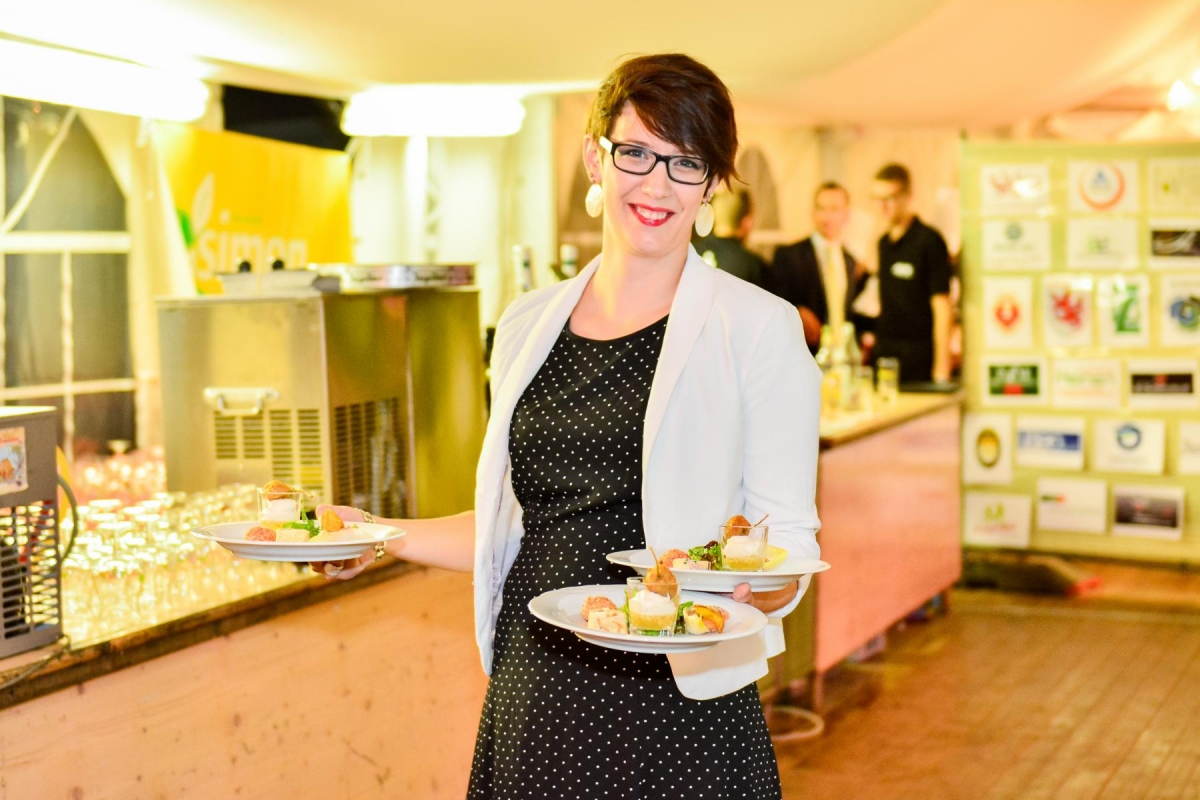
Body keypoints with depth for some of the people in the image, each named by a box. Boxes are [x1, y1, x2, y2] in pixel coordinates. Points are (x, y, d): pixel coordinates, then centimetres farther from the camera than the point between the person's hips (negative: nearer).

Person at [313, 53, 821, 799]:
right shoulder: (529, 323, 9)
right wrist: (388, 537, 10)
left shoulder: (760, 328, -5)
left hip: (676, 709, -4)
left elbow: (789, 540, -6)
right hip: (534, 702, 4)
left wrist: (756, 585, -25)